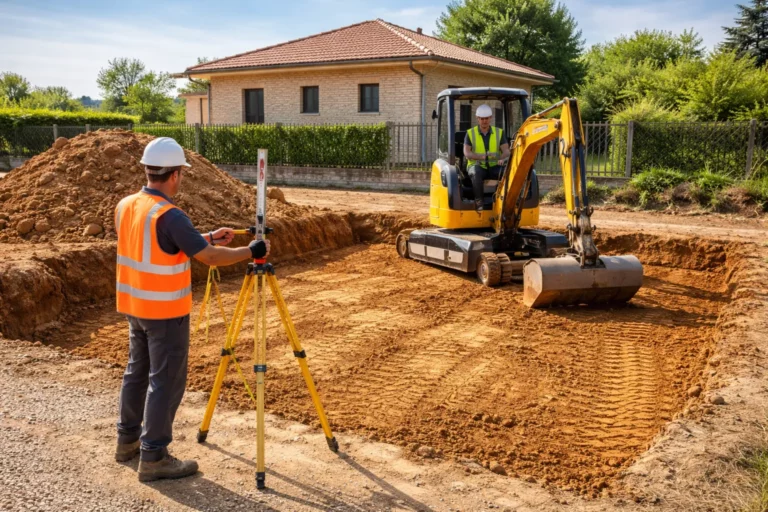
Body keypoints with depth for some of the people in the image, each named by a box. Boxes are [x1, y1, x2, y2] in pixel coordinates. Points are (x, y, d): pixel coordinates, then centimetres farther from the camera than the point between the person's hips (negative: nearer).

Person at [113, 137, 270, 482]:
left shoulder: (125, 207, 4)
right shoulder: (168, 216, -23)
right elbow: (209, 257, -22)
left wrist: (206, 238, 16)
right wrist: (251, 251, -8)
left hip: (134, 307, 9)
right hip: (166, 312, -9)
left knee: (137, 371, 20)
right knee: (166, 381, 0)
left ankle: (128, 441, 32)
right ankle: (153, 458, 6)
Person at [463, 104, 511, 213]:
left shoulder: (499, 132, 9)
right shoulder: (470, 133, 4)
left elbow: (507, 151, -2)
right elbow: (466, 153, -9)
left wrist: (500, 157, -28)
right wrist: (482, 156, -28)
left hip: (494, 167, 2)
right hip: (477, 166, -2)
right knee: (476, 172, -38)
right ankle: (478, 200, -32)